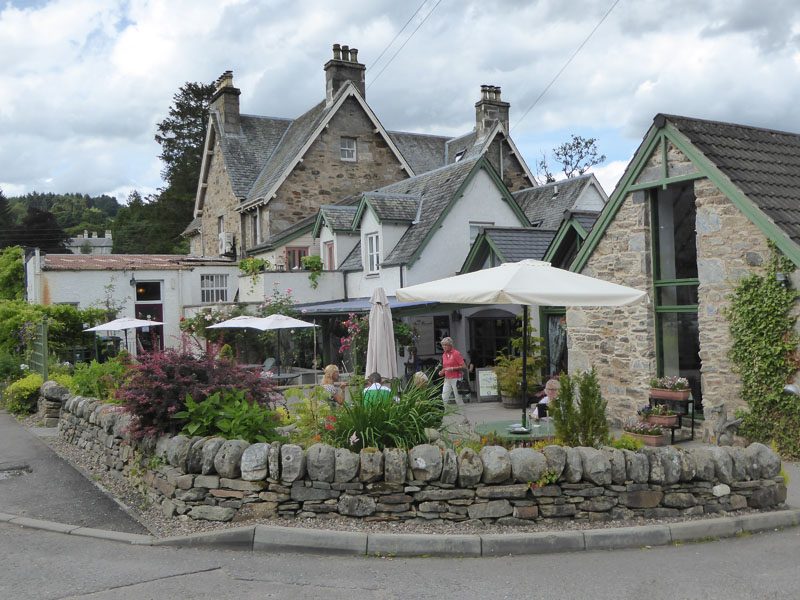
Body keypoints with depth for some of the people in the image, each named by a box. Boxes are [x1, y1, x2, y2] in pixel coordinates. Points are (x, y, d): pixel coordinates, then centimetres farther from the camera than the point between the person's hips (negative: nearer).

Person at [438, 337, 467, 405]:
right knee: (444, 399, -3)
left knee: (458, 399, -1)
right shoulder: (444, 355, 12)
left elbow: (464, 367, -11)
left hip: (455, 379, -6)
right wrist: (442, 372, 3)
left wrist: (452, 368, -17)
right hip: (447, 379, 6)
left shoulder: (456, 353, -8)